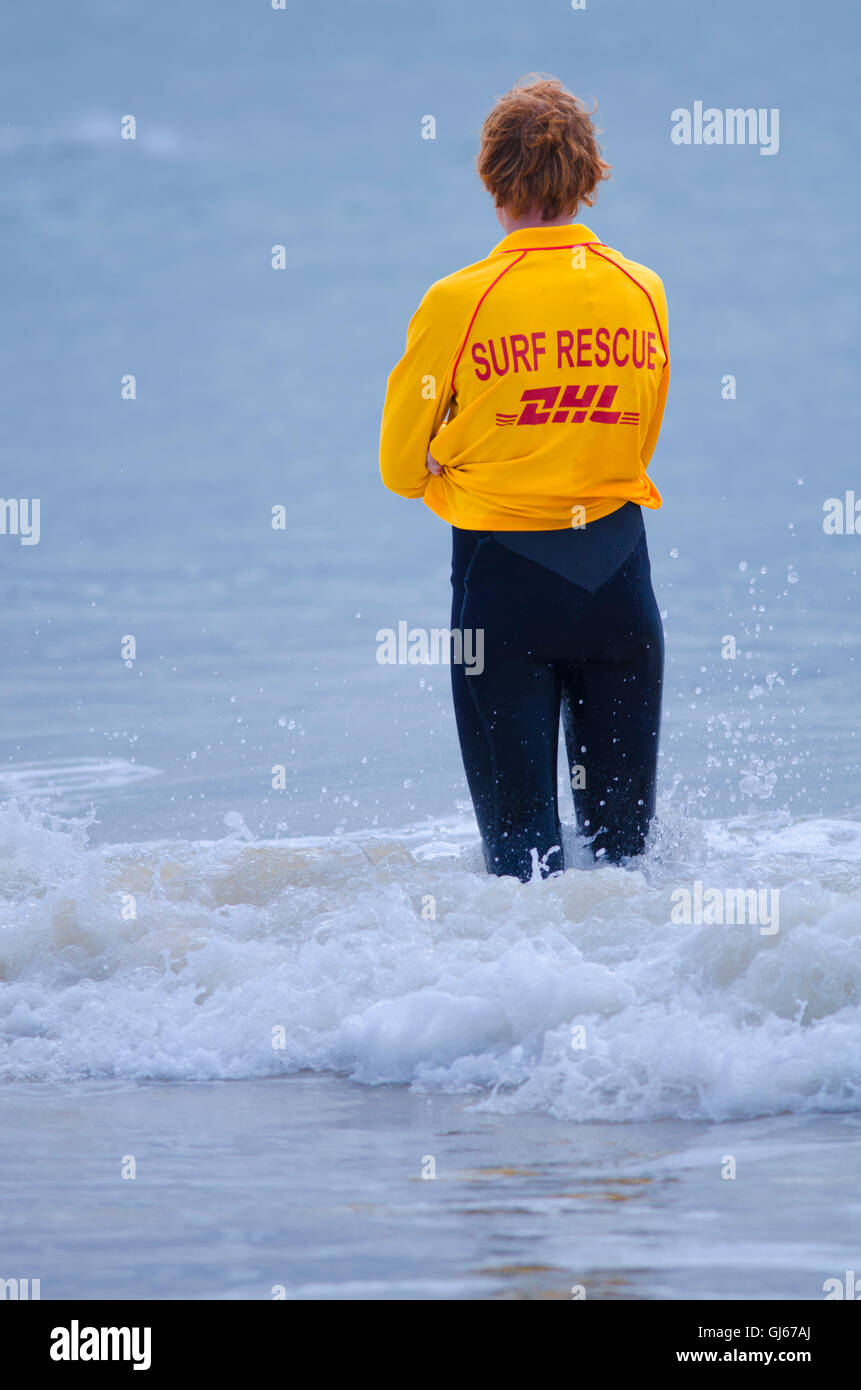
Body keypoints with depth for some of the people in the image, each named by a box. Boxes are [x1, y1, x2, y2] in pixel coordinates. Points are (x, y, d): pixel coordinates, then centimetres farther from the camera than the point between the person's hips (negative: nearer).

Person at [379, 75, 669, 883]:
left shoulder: (459, 303, -10)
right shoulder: (643, 293, 0)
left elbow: (400, 469, 0)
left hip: (503, 573, -3)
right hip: (617, 568, 3)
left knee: (520, 828, 1)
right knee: (624, 834, 12)